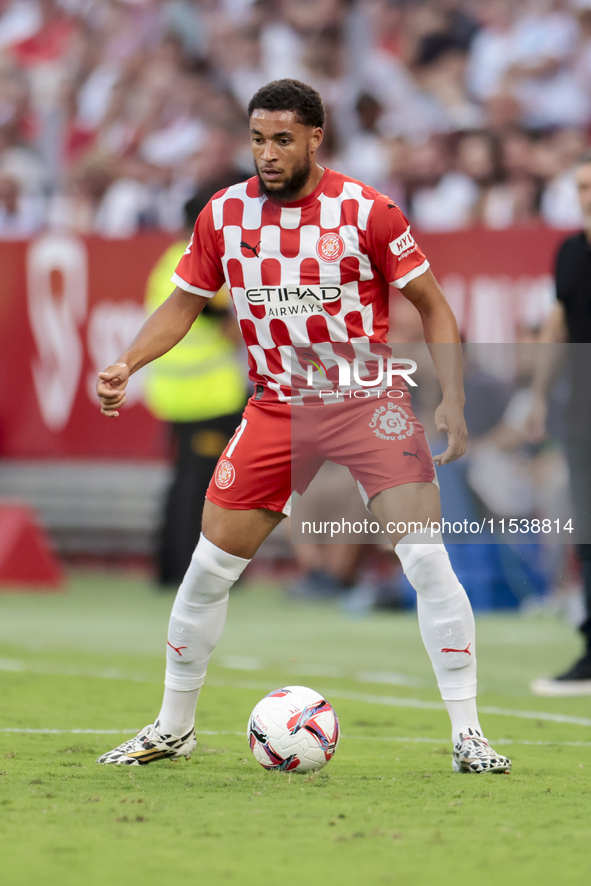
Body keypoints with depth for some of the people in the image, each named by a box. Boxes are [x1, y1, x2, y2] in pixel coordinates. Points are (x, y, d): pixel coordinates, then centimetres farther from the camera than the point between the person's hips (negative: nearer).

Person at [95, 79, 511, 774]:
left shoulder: (365, 210, -11)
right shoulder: (224, 214, -2)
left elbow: (431, 305, -2)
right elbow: (183, 304, 10)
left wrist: (453, 401, -12)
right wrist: (126, 364, -6)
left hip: (370, 403, -3)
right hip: (276, 408, 3)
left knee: (427, 559, -16)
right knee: (209, 566, 2)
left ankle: (467, 735, -9)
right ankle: (172, 728, 20)